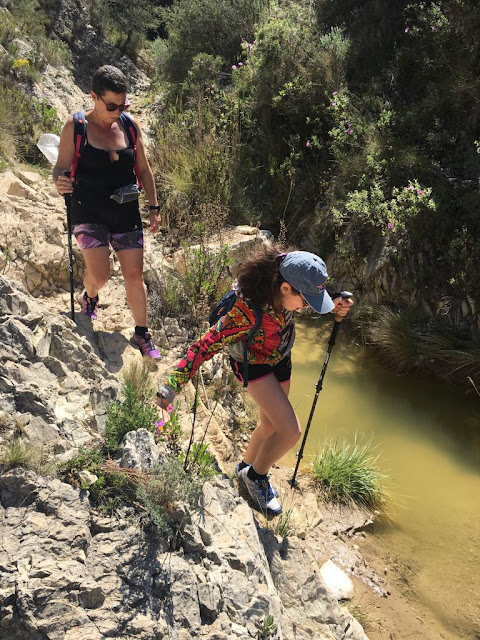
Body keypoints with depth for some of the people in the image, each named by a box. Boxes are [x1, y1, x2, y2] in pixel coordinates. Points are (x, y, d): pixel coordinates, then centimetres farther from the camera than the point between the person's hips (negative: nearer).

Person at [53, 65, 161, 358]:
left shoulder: (131, 125, 2)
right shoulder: (76, 126, -7)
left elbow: (144, 169, 10)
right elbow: (61, 168, -6)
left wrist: (154, 207, 8)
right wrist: (60, 183, -30)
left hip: (127, 213, 3)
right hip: (89, 213, -3)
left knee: (135, 275, 3)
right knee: (100, 274, -13)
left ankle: (142, 334, 18)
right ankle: (90, 297, 25)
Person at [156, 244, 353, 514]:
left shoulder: (288, 292, -23)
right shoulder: (248, 309, -41)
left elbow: (315, 299, 3)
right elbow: (207, 345, -37)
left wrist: (335, 307, -17)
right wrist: (172, 386, -36)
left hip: (280, 357, 7)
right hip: (253, 364, -6)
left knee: (272, 424, 20)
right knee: (291, 430, -14)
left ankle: (247, 467, 48)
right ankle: (257, 475, 15)